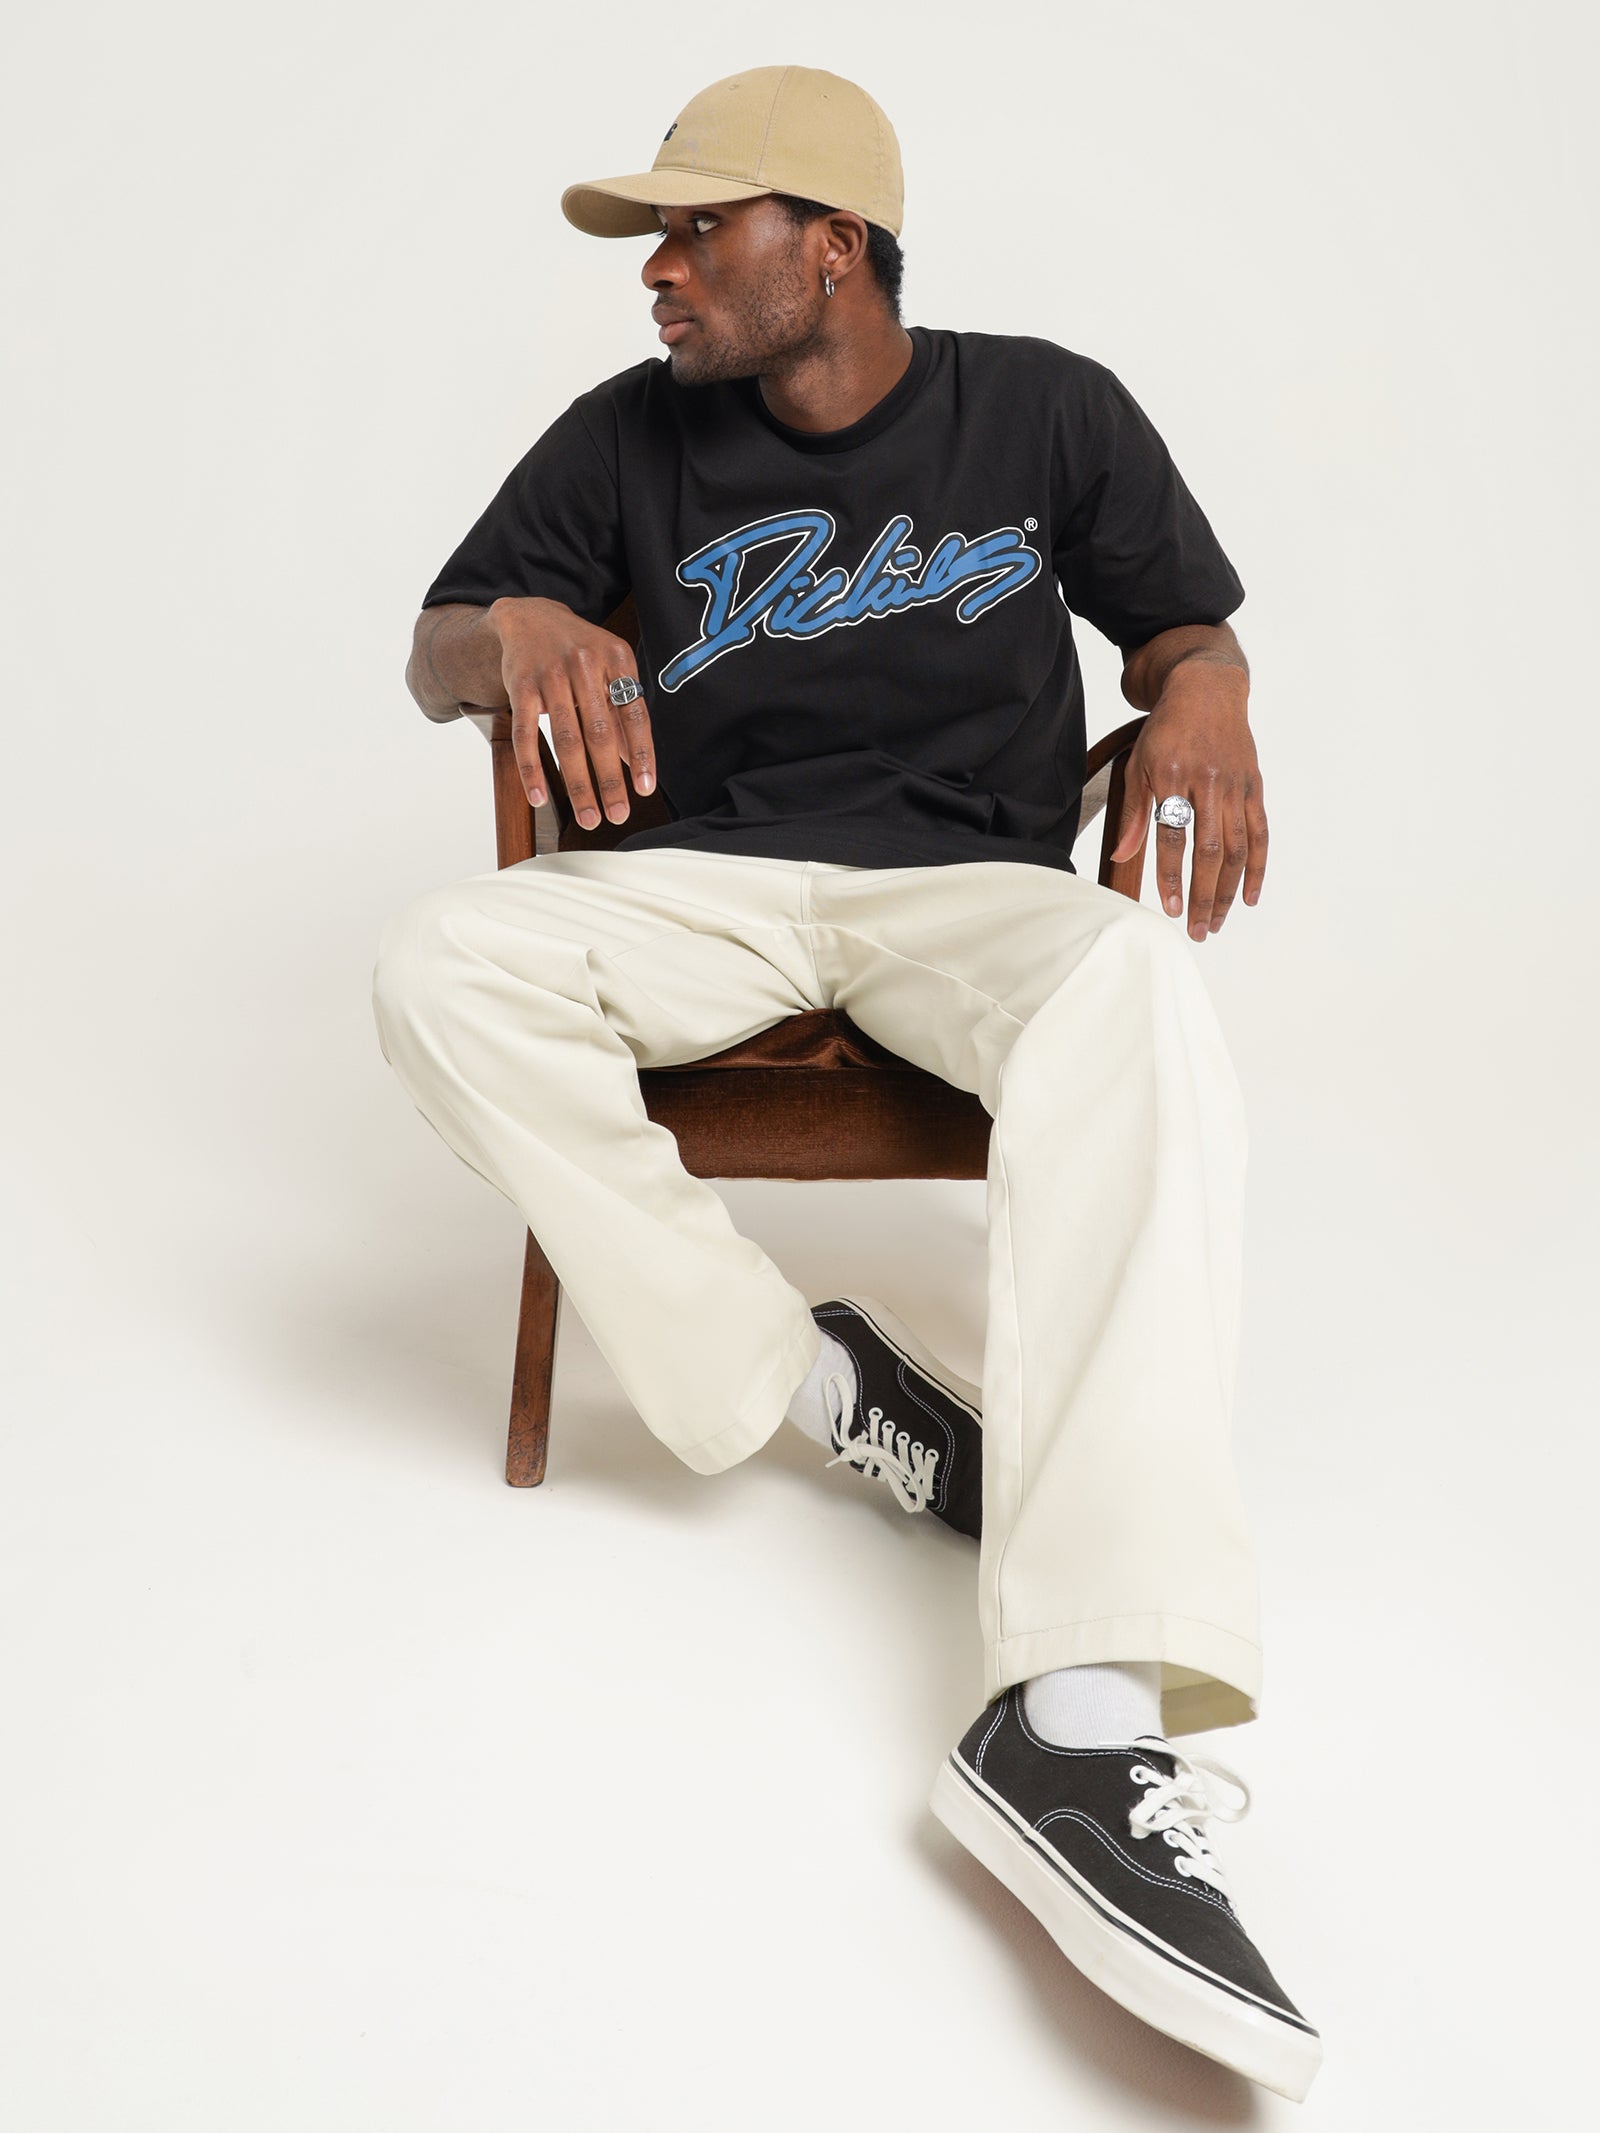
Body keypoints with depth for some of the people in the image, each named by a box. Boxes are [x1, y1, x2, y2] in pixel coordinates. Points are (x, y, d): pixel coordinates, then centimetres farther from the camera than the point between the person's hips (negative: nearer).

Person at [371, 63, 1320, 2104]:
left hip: (970, 884, -2)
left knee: (1135, 995, -39)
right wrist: (524, 630, -15)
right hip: (703, 882, 3)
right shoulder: (630, 436, 9)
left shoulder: (1049, 409, 6)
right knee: (437, 962, -28)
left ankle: (1083, 1717, -53)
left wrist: (1207, 709, -12)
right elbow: (432, 655, 11)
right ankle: (798, 1372, -21)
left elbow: (1183, 627, 14)